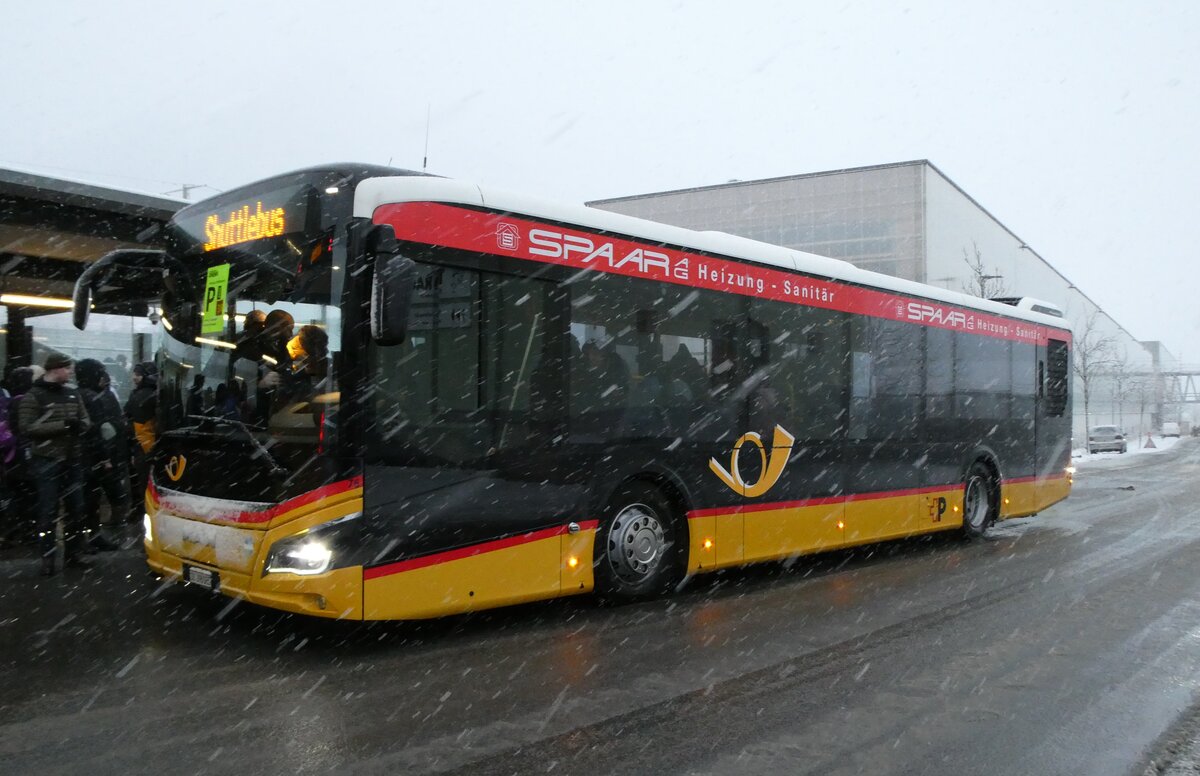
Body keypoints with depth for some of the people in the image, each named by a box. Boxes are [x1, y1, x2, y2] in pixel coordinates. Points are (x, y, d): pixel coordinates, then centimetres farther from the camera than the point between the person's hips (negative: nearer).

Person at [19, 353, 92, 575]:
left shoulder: (72, 393, 9)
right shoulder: (34, 396, -7)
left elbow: (86, 420, 13)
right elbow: (27, 427, -15)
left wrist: (81, 424, -12)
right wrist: (62, 425, -21)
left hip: (72, 459, 5)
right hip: (46, 461, -5)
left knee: (76, 508, 11)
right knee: (48, 511, -1)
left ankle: (73, 553, 24)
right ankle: (47, 558, 7)